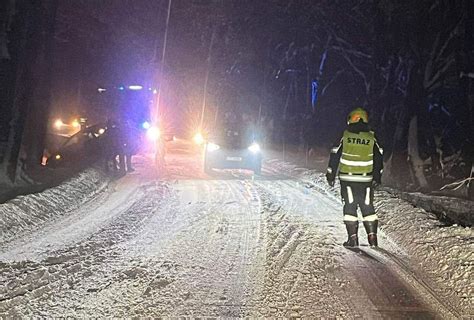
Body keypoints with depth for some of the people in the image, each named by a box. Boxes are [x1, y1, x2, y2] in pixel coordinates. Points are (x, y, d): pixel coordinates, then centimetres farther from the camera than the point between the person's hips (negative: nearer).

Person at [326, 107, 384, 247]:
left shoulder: (345, 137, -4)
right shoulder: (371, 138, 1)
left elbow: (335, 156, -1)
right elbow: (379, 158, 8)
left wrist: (330, 175, 8)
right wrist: (377, 177, 18)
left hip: (347, 178, -1)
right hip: (366, 179, 1)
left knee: (350, 207, 5)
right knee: (368, 207, 10)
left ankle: (353, 238, 1)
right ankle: (372, 237, 6)